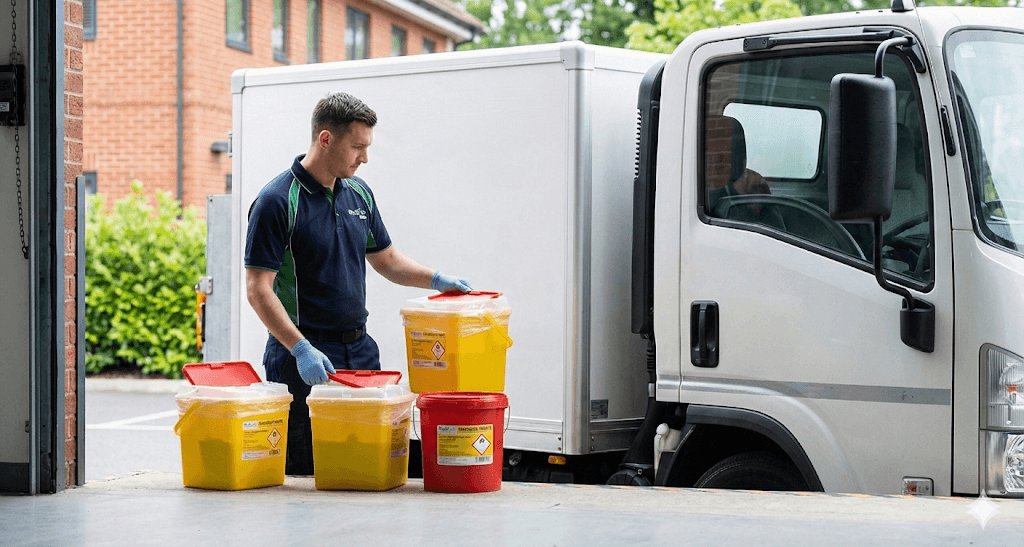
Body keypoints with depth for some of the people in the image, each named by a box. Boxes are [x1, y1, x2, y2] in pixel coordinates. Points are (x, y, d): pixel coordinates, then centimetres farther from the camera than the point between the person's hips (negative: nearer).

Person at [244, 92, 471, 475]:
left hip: (359, 350, 7)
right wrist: (301, 349, -25)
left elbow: (385, 259, 23)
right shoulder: (277, 202, -13)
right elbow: (258, 289, -16)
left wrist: (435, 279, 6)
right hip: (304, 357, -7)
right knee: (304, 473, -3)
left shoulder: (359, 194, 10)